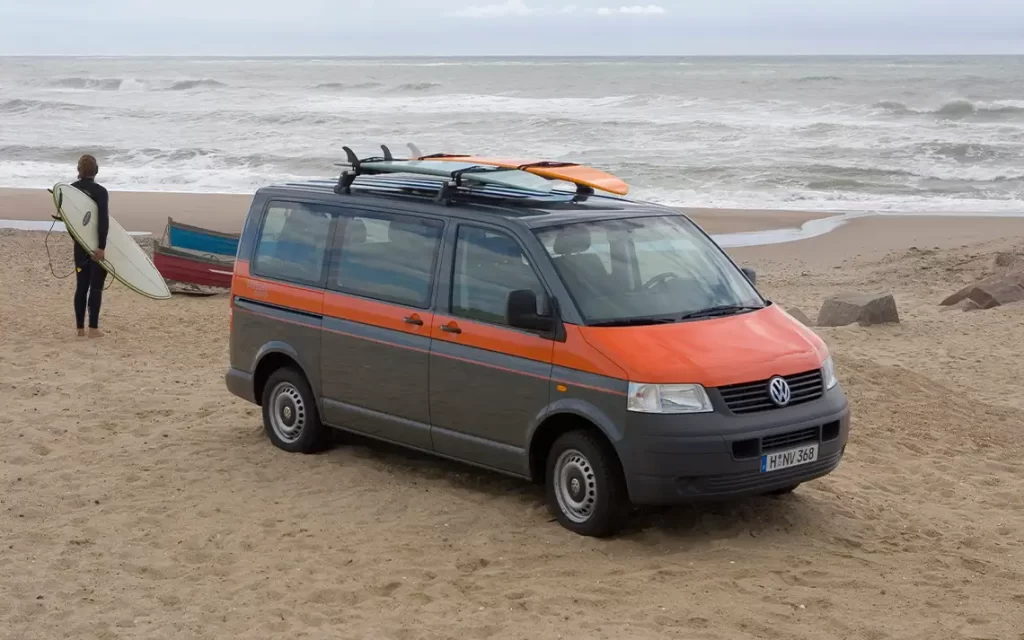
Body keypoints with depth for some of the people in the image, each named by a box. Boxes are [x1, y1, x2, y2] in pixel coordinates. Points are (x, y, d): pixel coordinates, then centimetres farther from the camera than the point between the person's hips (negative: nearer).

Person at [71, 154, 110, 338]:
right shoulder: (100, 191, -14)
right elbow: (103, 221, -22)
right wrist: (101, 246, -23)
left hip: (80, 244, 5)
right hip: (96, 244, -5)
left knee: (81, 285, 11)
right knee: (96, 286, 0)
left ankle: (80, 328, 12)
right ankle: (93, 328, -2)